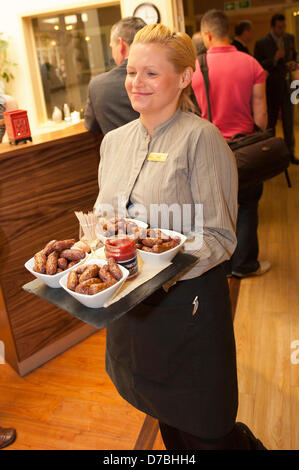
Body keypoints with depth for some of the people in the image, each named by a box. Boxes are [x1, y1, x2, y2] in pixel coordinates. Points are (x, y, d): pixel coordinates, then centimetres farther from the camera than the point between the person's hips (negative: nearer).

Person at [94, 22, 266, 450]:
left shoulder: (201, 137, -12)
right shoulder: (114, 141, 8)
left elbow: (219, 235, -14)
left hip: (187, 304, -5)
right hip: (129, 306, 6)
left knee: (206, 431, 9)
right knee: (164, 416, 23)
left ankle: (245, 442, 40)